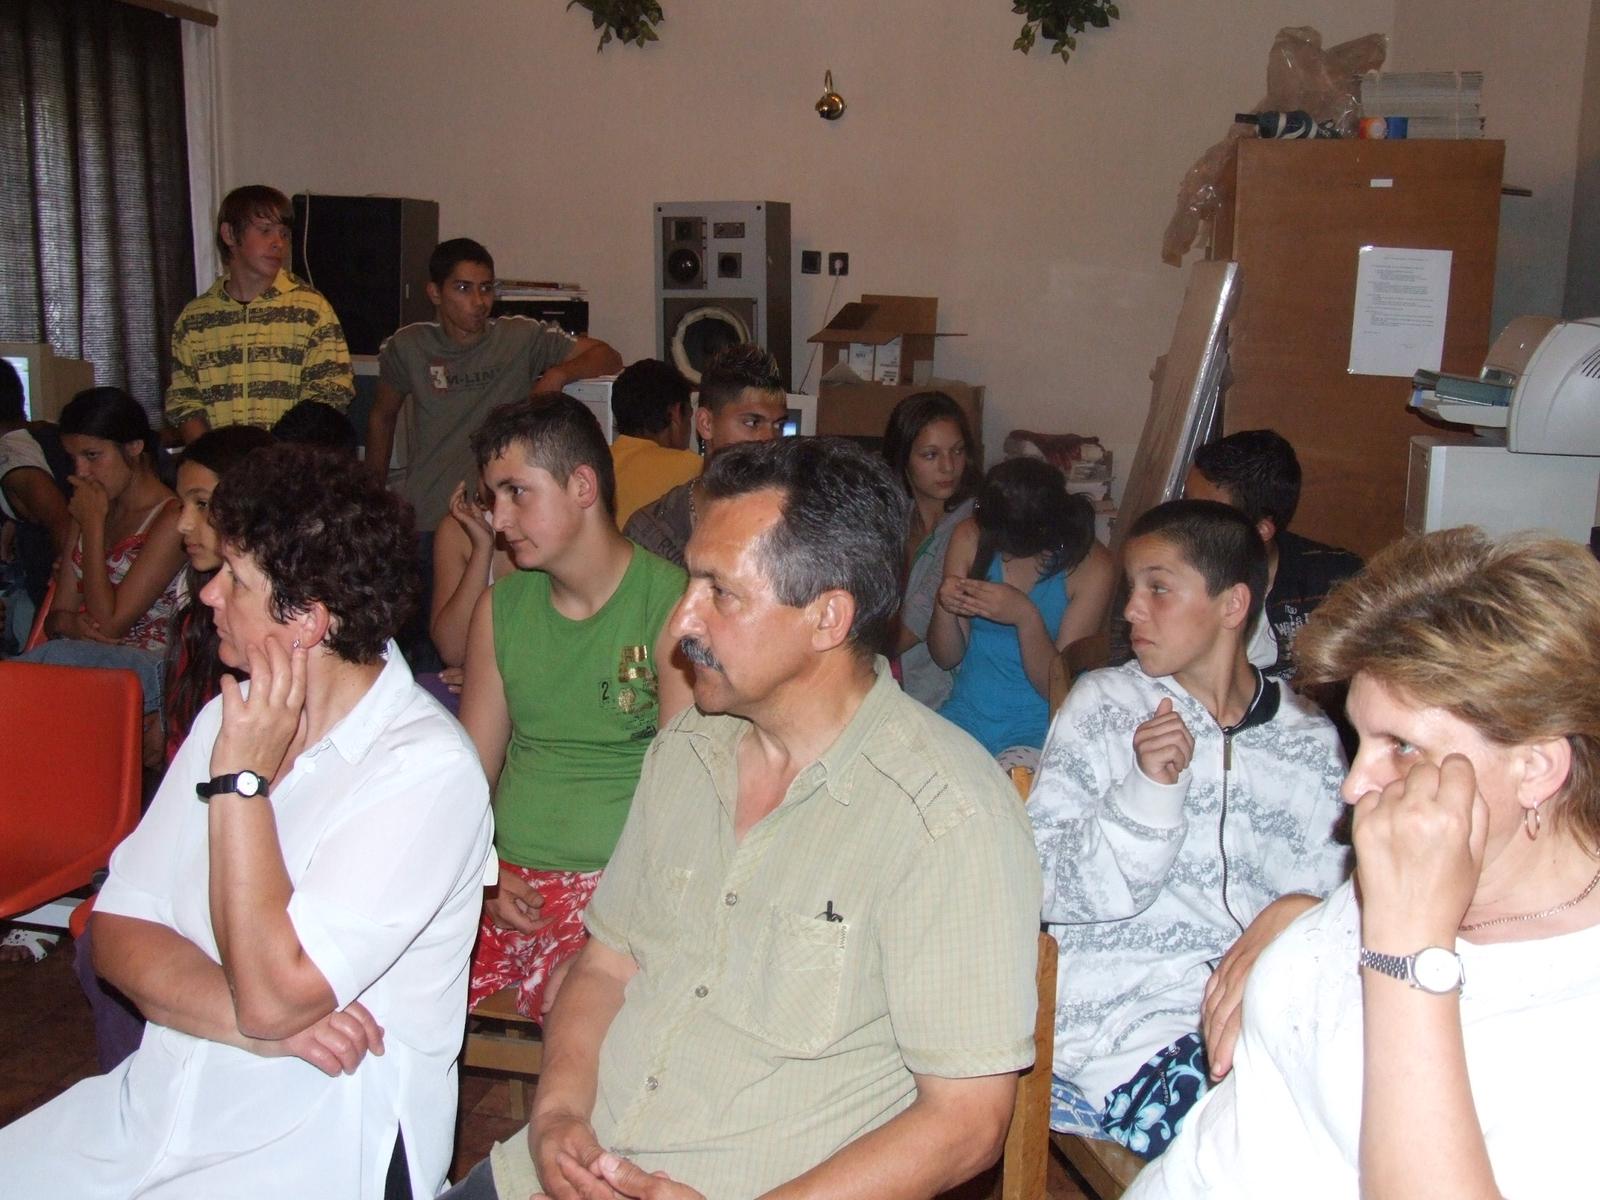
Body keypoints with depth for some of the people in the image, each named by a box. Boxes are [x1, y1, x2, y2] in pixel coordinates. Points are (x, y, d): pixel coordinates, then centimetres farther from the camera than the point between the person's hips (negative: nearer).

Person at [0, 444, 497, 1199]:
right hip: (159, 1103, 6)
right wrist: (253, 1023, -14)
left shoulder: (424, 769, -17)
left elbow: (273, 993, -20)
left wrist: (242, 779, -16)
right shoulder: (228, 718, 7)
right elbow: (119, 929, 3)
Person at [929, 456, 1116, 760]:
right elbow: (946, 658, 6)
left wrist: (1026, 617, -25)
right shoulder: (970, 538, -1)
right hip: (965, 713, 3)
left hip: (1035, 733, -3)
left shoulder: (1092, 568, -10)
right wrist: (944, 606, -15)